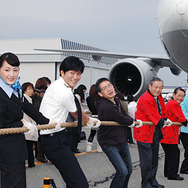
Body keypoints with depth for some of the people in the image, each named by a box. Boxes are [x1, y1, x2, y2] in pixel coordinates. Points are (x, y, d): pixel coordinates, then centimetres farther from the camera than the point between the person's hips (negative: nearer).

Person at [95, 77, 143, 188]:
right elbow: (123, 120, -22)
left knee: (129, 170, 15)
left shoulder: (116, 101, 2)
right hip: (109, 144, -9)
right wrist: (133, 121, -3)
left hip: (122, 141, 9)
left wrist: (134, 122, -6)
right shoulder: (105, 106, -29)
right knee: (122, 171, -16)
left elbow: (125, 115, 11)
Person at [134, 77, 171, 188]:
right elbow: (154, 117, -19)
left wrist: (165, 120, 8)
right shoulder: (145, 99, -21)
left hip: (156, 132, 9)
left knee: (154, 158, 17)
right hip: (145, 132, -9)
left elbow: (162, 111, 22)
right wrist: (163, 123, -5)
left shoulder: (159, 97, 9)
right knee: (147, 160, -5)